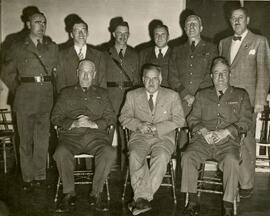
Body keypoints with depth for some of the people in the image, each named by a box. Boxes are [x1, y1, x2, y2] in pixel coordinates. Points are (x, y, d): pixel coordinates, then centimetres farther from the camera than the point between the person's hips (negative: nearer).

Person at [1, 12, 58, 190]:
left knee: (43, 139, 4)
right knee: (26, 140, 2)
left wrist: (50, 89, 5)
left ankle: (40, 175, 15)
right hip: (25, 98, -1)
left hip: (47, 97, 1)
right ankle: (28, 177, 12)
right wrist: (18, 89, 6)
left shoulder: (53, 48, 13)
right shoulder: (18, 48, 7)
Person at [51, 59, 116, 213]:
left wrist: (94, 124, -7)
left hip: (96, 134, 0)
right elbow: (56, 118, 12)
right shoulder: (66, 93, 22)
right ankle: (69, 194, -15)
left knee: (109, 153, -32)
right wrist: (73, 123, -7)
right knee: (61, 153, -33)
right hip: (71, 134, 0)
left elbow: (111, 118, 12)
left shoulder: (102, 93, 23)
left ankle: (96, 193, -17)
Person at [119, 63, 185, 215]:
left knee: (161, 156, -33)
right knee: (135, 154, -32)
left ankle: (142, 197, -29)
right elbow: (124, 117, 9)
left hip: (163, 137, -1)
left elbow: (179, 120, 1)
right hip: (140, 136, 1)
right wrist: (139, 125, -12)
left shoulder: (172, 96, 10)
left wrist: (157, 128, -12)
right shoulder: (133, 96, 14)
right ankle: (143, 196, -30)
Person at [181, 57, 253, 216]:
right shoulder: (202, 95, 21)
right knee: (187, 157, -27)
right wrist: (203, 131, -8)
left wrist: (225, 132, -11)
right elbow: (192, 119, 14)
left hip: (228, 142, -2)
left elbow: (246, 121, 5)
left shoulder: (241, 95, 15)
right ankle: (193, 201, -14)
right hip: (203, 140, 2)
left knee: (231, 161, -34)